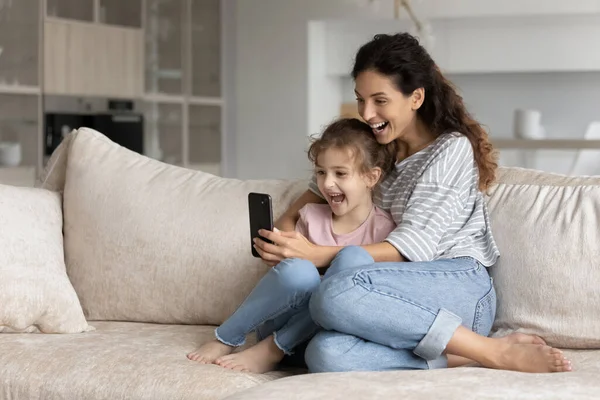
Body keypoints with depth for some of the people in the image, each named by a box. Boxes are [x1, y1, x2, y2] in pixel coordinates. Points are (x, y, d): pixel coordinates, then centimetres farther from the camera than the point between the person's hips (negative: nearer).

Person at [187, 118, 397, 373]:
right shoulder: (311, 216, 8)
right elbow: (294, 273, 11)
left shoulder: (382, 228, -1)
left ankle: (271, 351, -20)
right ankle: (225, 340, -11)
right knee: (299, 270, -33)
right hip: (279, 323, 2)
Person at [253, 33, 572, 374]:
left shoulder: (452, 148, -2)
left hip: (460, 285, -5)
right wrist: (286, 226, 4)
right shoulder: (376, 150, 20)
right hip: (410, 301, 5)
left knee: (337, 294, -37)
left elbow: (413, 245, -11)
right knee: (326, 354, -32)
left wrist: (317, 255, -19)